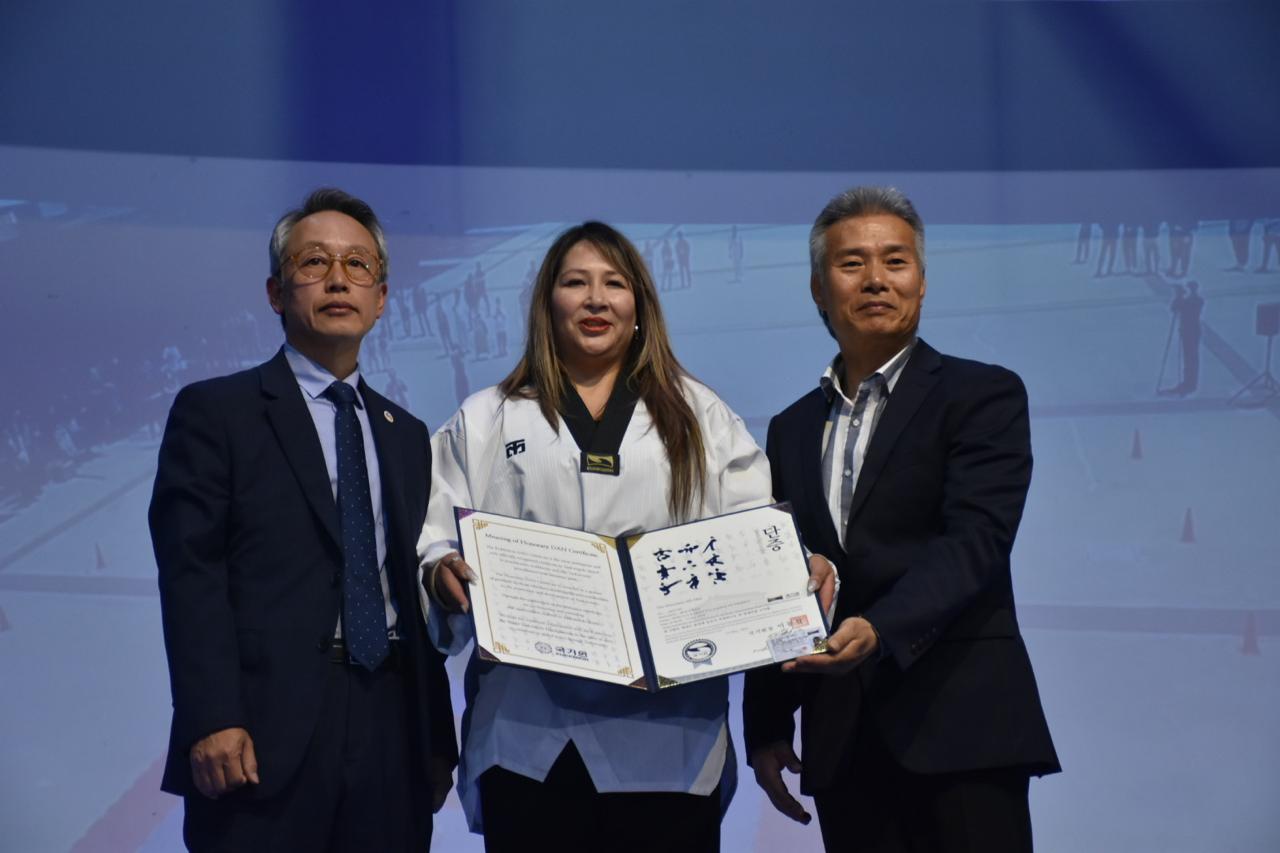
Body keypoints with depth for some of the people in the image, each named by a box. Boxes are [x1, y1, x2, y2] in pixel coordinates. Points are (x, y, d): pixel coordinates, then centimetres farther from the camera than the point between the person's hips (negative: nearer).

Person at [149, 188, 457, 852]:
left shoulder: (407, 434, 18)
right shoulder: (214, 411, 2)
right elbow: (191, 574, -7)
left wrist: (437, 738, 14)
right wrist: (213, 722, -17)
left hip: (394, 727, 5)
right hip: (268, 735, -5)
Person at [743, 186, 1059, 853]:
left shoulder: (984, 395, 0)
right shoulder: (793, 429, 16)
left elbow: (975, 541, -13)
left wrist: (879, 629, -29)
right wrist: (766, 726, 12)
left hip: (958, 726, -4)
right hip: (842, 741, 5)